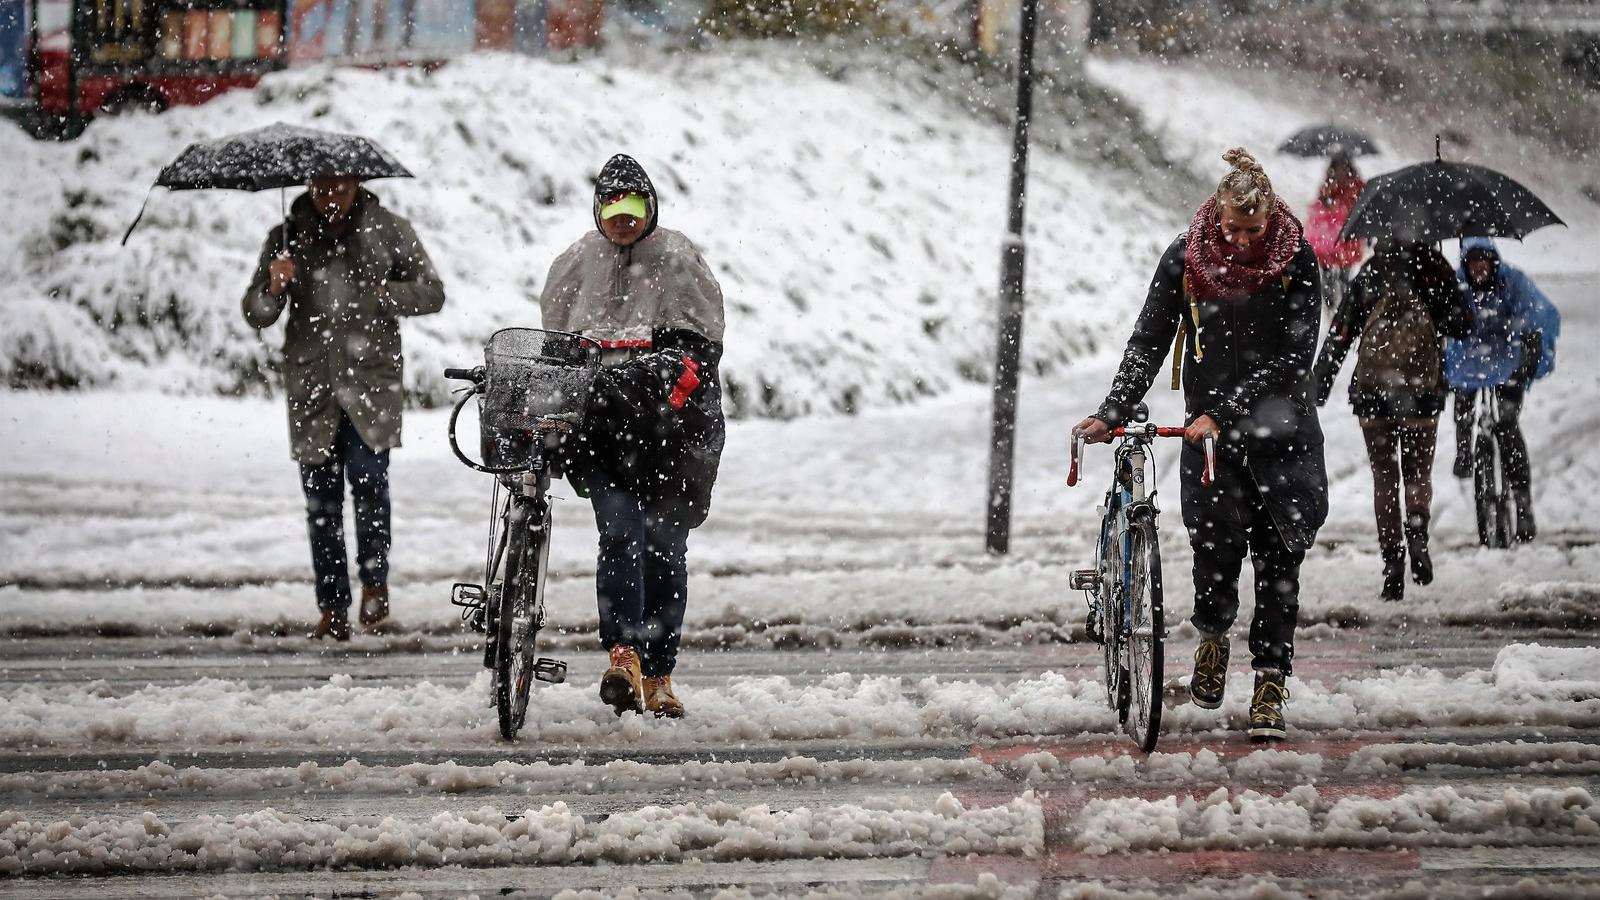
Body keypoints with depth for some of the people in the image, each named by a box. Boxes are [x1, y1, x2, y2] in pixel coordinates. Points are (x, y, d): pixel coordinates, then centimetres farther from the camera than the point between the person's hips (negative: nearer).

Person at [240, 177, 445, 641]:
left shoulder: (388, 231, 4)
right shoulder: (288, 237, 6)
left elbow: (431, 293, 7)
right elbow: (255, 314, 4)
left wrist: (378, 296, -9)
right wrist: (274, 288, -18)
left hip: (371, 378, -2)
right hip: (311, 384, 2)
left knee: (367, 473, -18)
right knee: (321, 497, 1)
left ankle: (374, 580, 1)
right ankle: (333, 610, 6)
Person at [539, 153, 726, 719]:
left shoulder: (678, 259, 7)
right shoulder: (577, 263, 12)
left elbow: (705, 338, 6)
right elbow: (551, 339, 20)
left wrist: (683, 377, -12)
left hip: (667, 422, 0)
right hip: (598, 412, 0)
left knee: (664, 549, 1)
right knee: (620, 533, -17)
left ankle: (657, 678, 7)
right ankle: (623, 657, -24)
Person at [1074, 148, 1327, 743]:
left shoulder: (1295, 261, -10)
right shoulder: (1186, 259, -5)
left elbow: (1293, 357, -14)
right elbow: (1149, 342, -2)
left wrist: (1223, 414, -22)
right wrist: (1112, 413, -15)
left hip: (1281, 426, 0)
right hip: (1208, 426, 0)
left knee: (1277, 554, -3)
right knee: (1217, 537, -15)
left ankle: (1271, 689, 4)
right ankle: (1213, 635, 15)